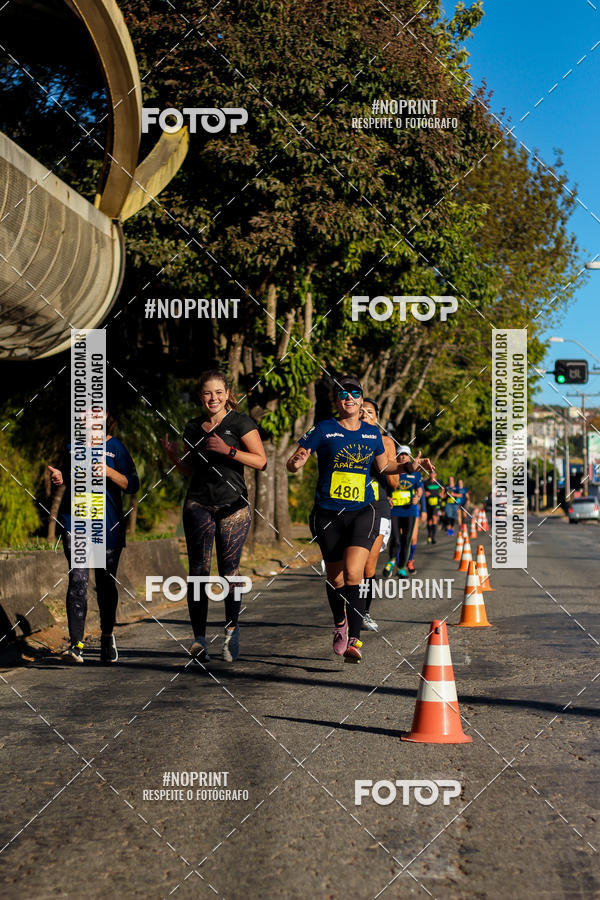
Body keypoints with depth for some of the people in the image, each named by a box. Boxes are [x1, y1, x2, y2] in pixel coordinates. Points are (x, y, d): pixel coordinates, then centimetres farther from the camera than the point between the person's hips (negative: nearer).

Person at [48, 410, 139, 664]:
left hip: (107, 523, -1)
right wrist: (59, 477, 0)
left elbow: (132, 485, -3)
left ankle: (107, 636, 31)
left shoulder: (115, 447, 1)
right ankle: (76, 644, -17)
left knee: (105, 582, 9)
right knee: (78, 579, -12)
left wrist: (108, 471, -18)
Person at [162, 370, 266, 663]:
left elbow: (260, 461, -7)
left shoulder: (240, 422, 0)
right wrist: (173, 455, 3)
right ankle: (199, 639, -6)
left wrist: (228, 450, -17)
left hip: (233, 506, -3)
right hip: (198, 504, 3)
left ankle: (232, 630, 18)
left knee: (229, 572, -3)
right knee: (198, 570, -7)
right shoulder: (193, 427, 14)